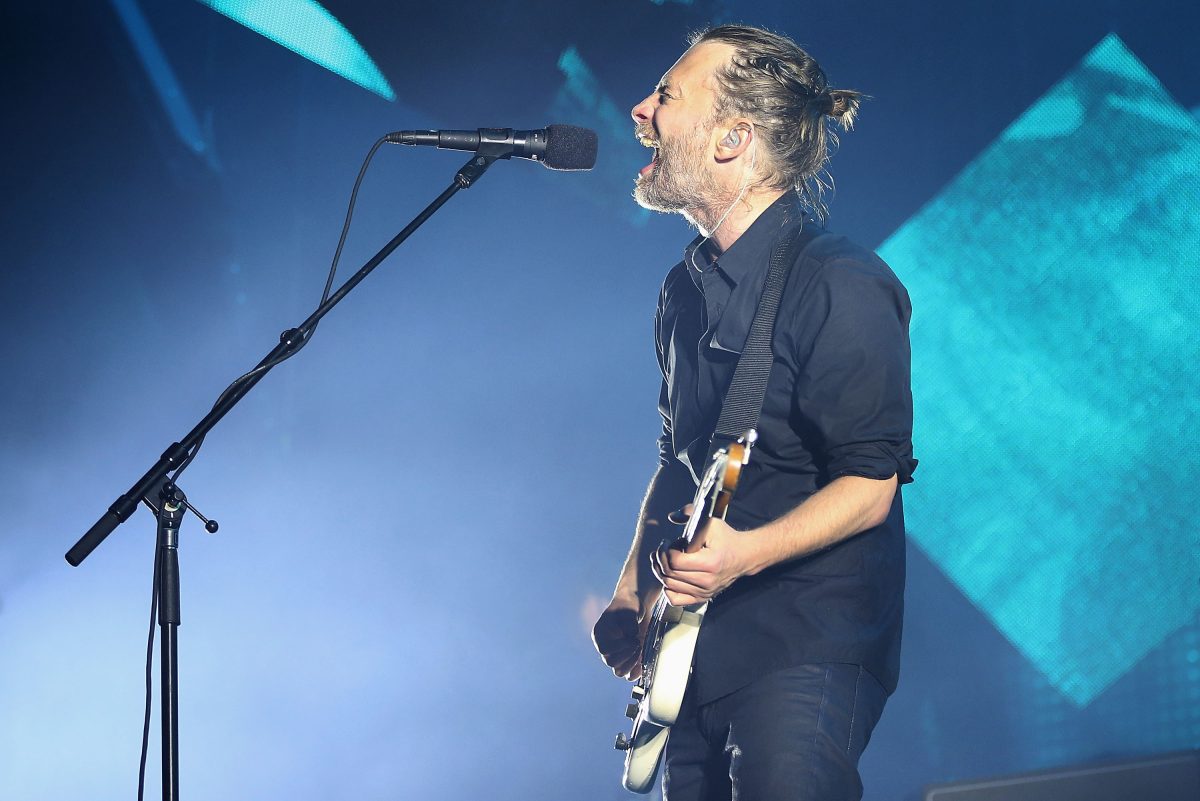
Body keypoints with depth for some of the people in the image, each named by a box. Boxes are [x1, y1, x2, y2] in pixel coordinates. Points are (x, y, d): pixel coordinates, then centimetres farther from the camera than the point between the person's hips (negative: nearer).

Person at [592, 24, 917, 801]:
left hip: (806, 652, -8)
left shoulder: (841, 286, -13)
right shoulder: (687, 288, 13)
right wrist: (633, 592, 13)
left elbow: (870, 484, -16)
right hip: (694, 648, 8)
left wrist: (746, 554, -30)